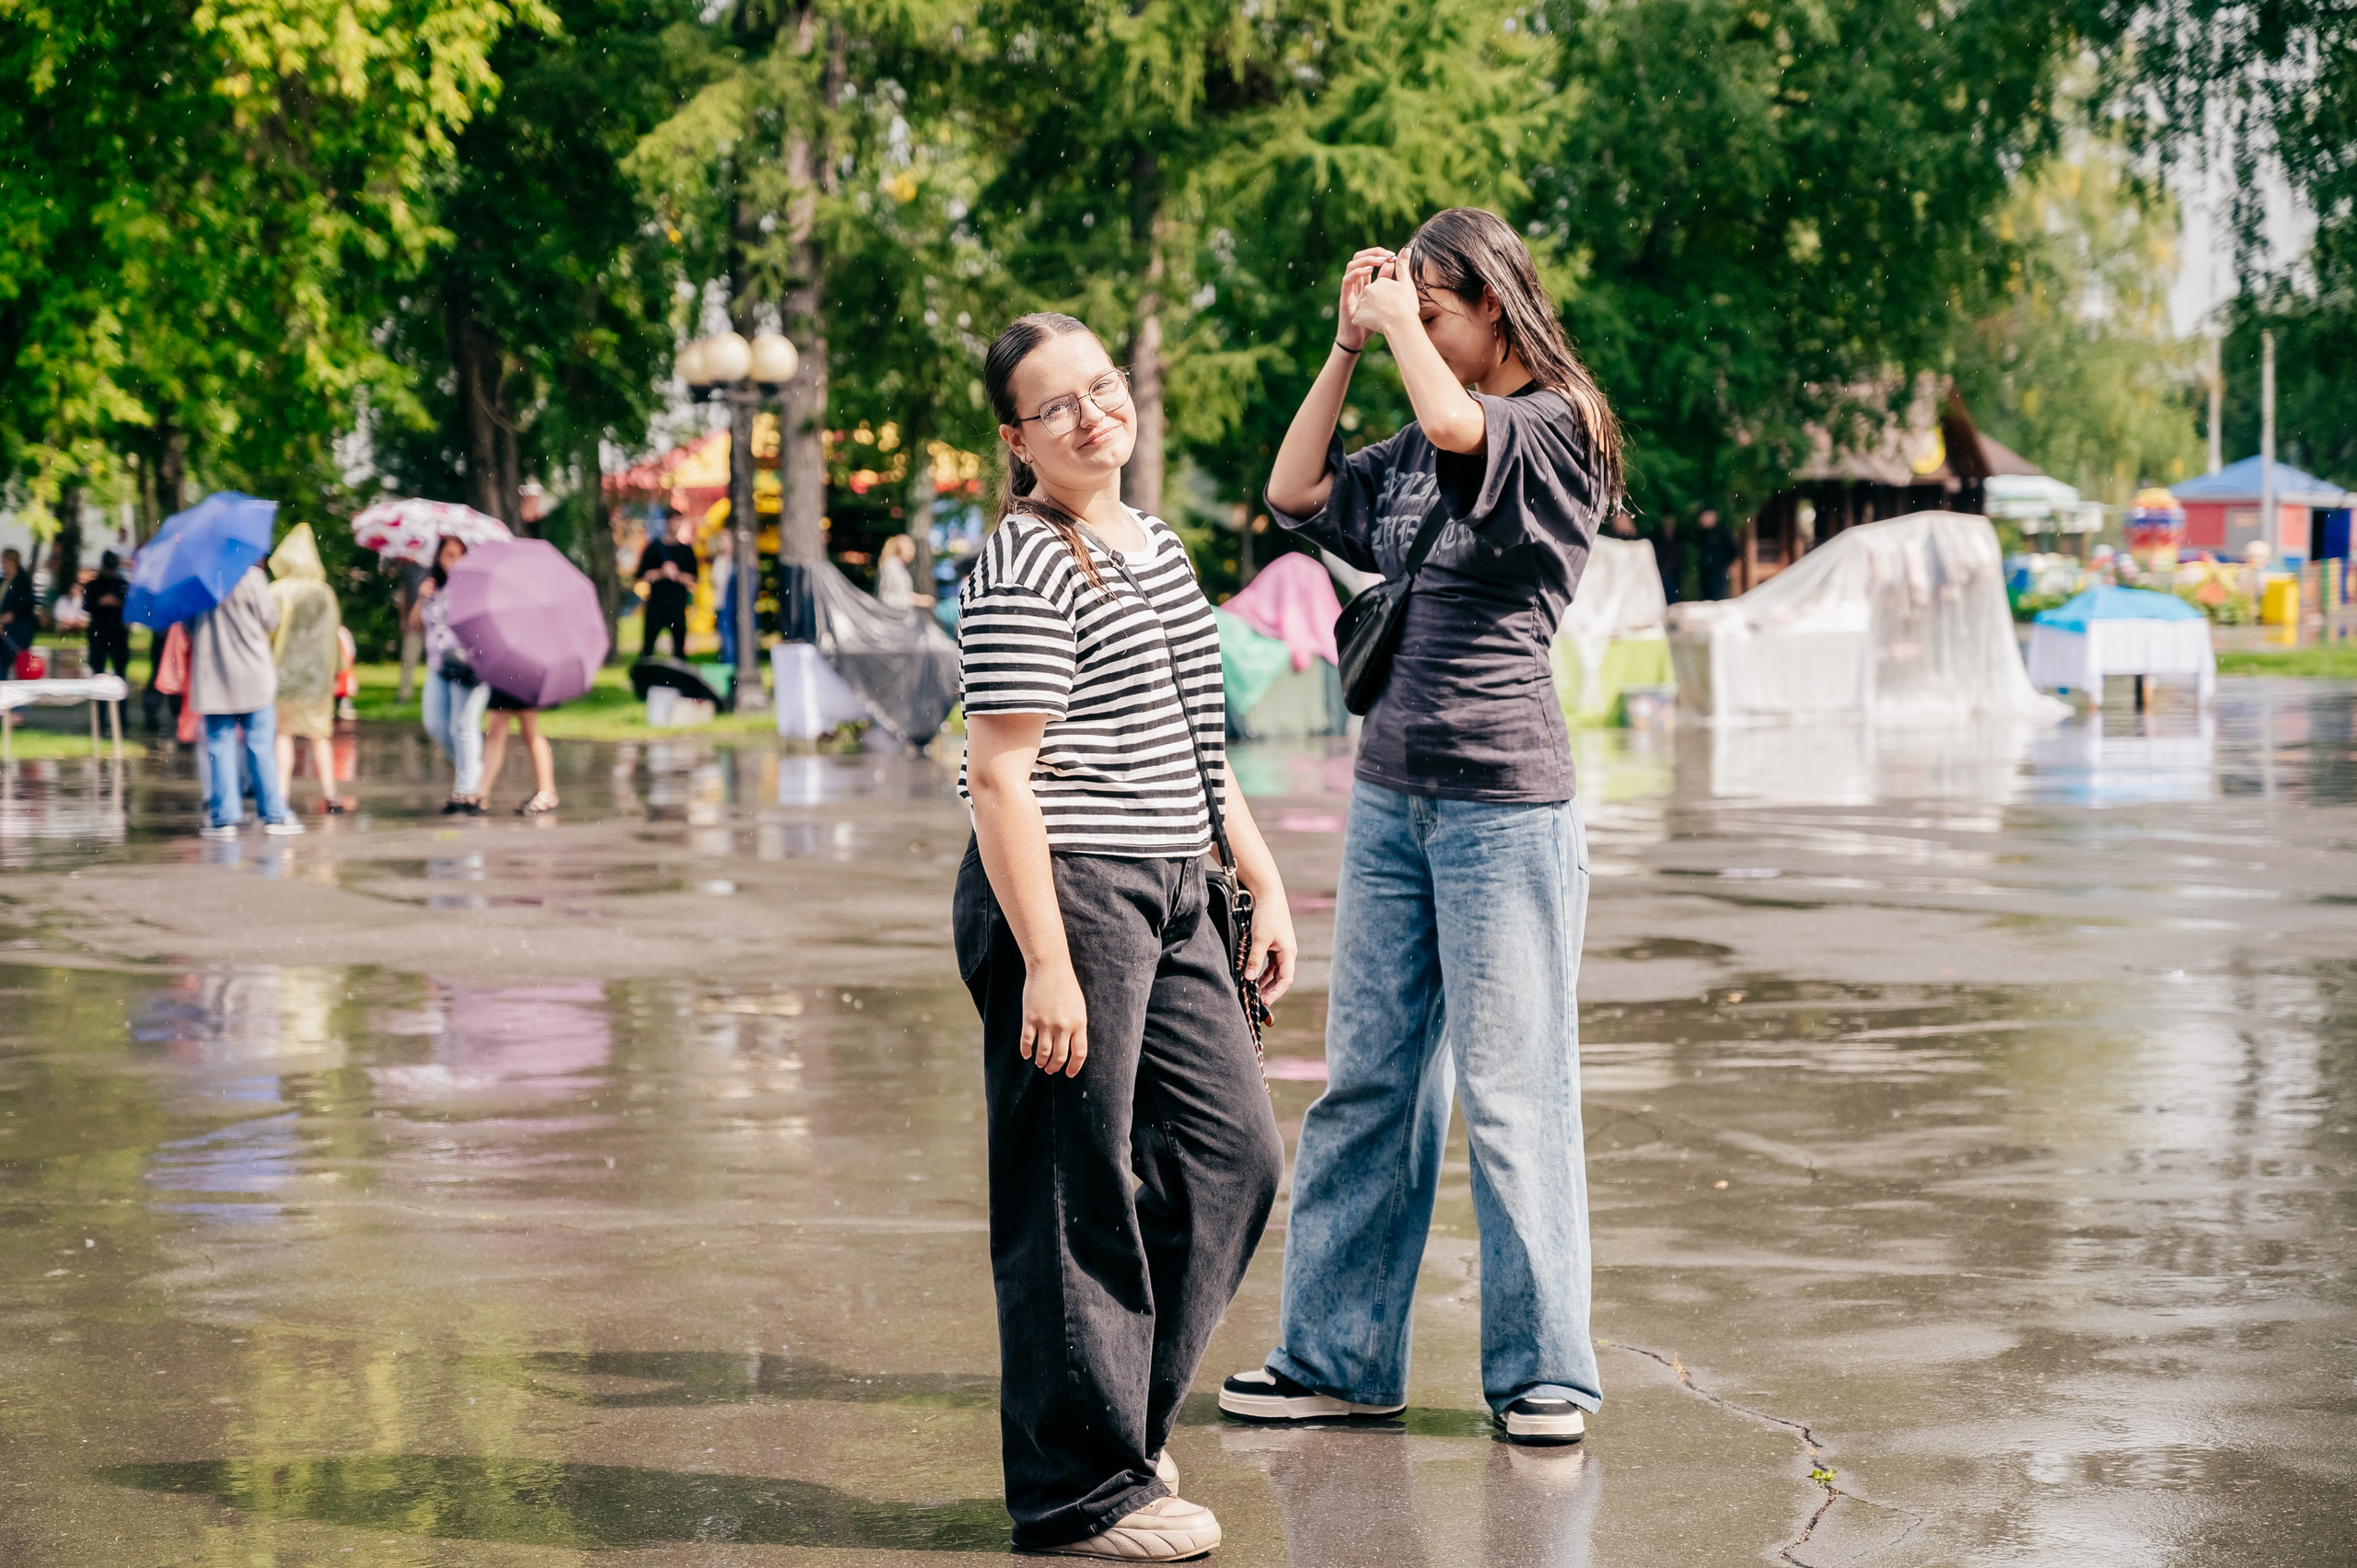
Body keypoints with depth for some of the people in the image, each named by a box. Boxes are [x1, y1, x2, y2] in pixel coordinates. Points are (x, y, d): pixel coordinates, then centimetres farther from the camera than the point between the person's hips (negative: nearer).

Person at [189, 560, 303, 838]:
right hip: (253, 678, -2)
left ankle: (224, 817, 4)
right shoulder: (250, 576, -10)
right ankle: (274, 815, 7)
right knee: (261, 746, 5)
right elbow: (270, 620, -4)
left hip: (211, 677, 2)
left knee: (219, 745, 7)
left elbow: (188, 627, 7)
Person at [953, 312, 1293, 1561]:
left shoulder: (1156, 547, 16)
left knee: (1233, 1154, 12)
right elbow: (1000, 778, -17)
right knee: (1078, 1197, -2)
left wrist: (1264, 882, 20)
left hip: (1169, 898, 9)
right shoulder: (1025, 571, -12)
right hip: (1066, 895, -9)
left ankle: (1119, 1416, 26)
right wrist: (1045, 963, -21)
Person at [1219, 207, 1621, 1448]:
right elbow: (1294, 491, 18)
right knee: (1365, 1080, 9)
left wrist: (1402, 316, -7)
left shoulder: (1557, 429, -6)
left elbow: (1455, 422, -25)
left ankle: (1544, 1370, 8)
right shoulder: (1417, 455, 15)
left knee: (1510, 1091, -2)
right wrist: (1347, 346, 12)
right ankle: (1336, 1356, 16)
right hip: (1389, 794, 7)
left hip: (1504, 799, -7)